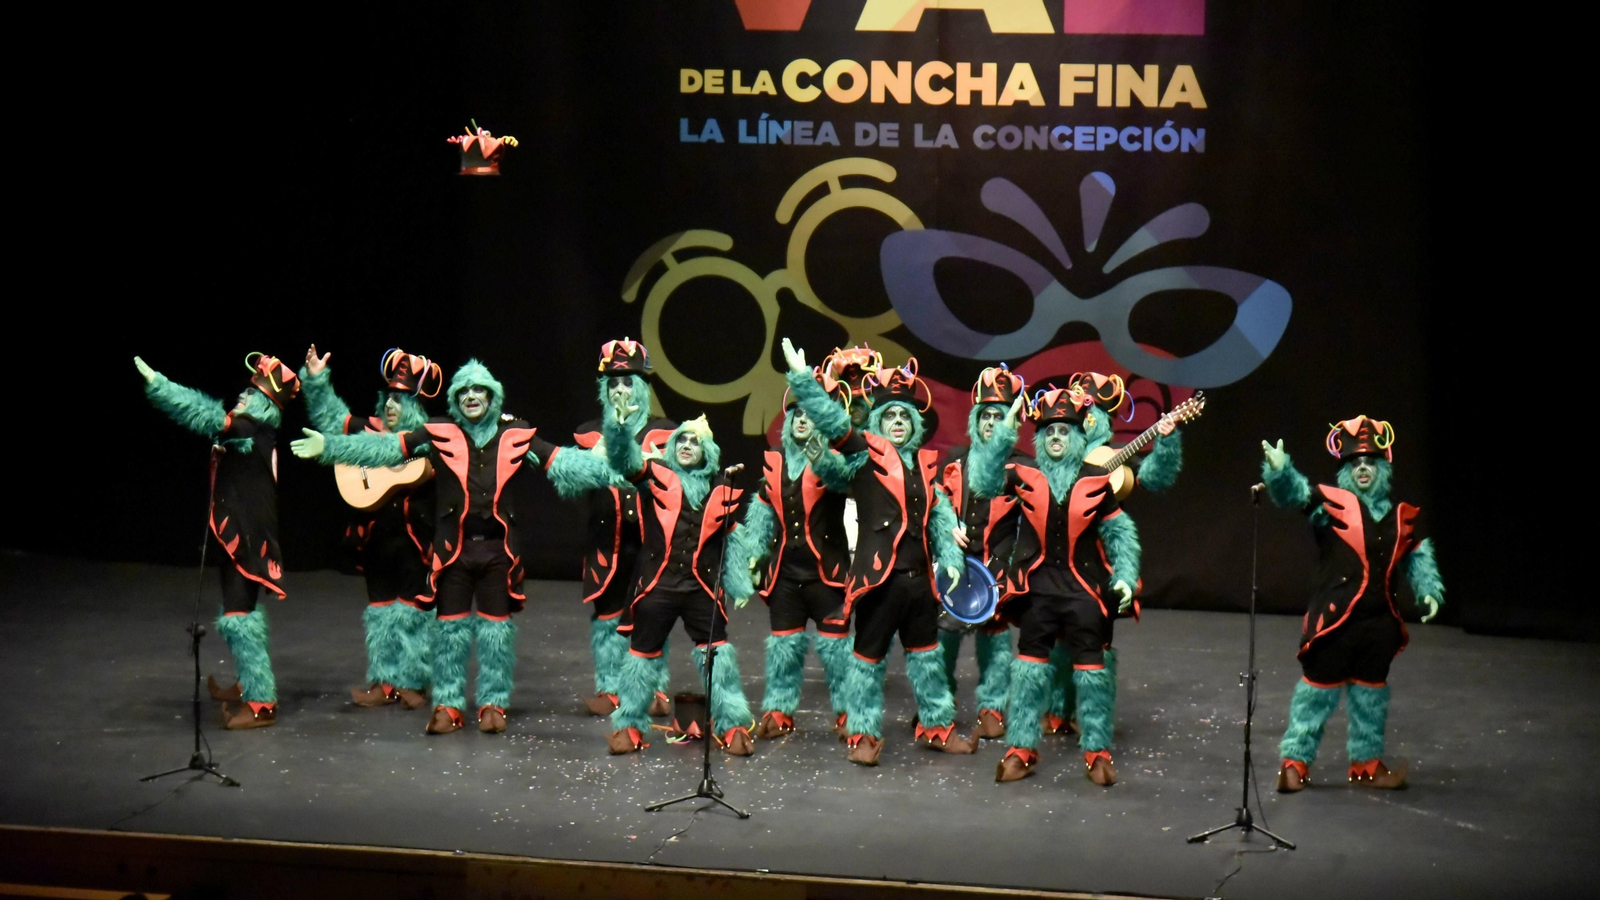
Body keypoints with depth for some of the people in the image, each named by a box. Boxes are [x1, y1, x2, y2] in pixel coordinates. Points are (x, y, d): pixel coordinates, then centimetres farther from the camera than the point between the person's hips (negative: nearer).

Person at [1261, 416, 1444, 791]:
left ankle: (1367, 762, 31)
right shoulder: (1332, 503, -7)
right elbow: (1295, 492, -22)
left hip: (1380, 621, 5)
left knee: (1371, 693, 17)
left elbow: (1418, 558, 19)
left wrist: (1428, 590, 5)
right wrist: (1279, 470, -42)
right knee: (1318, 690, 1)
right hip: (1334, 617, -5)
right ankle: (1295, 760, 11)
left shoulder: (1403, 517, 7)